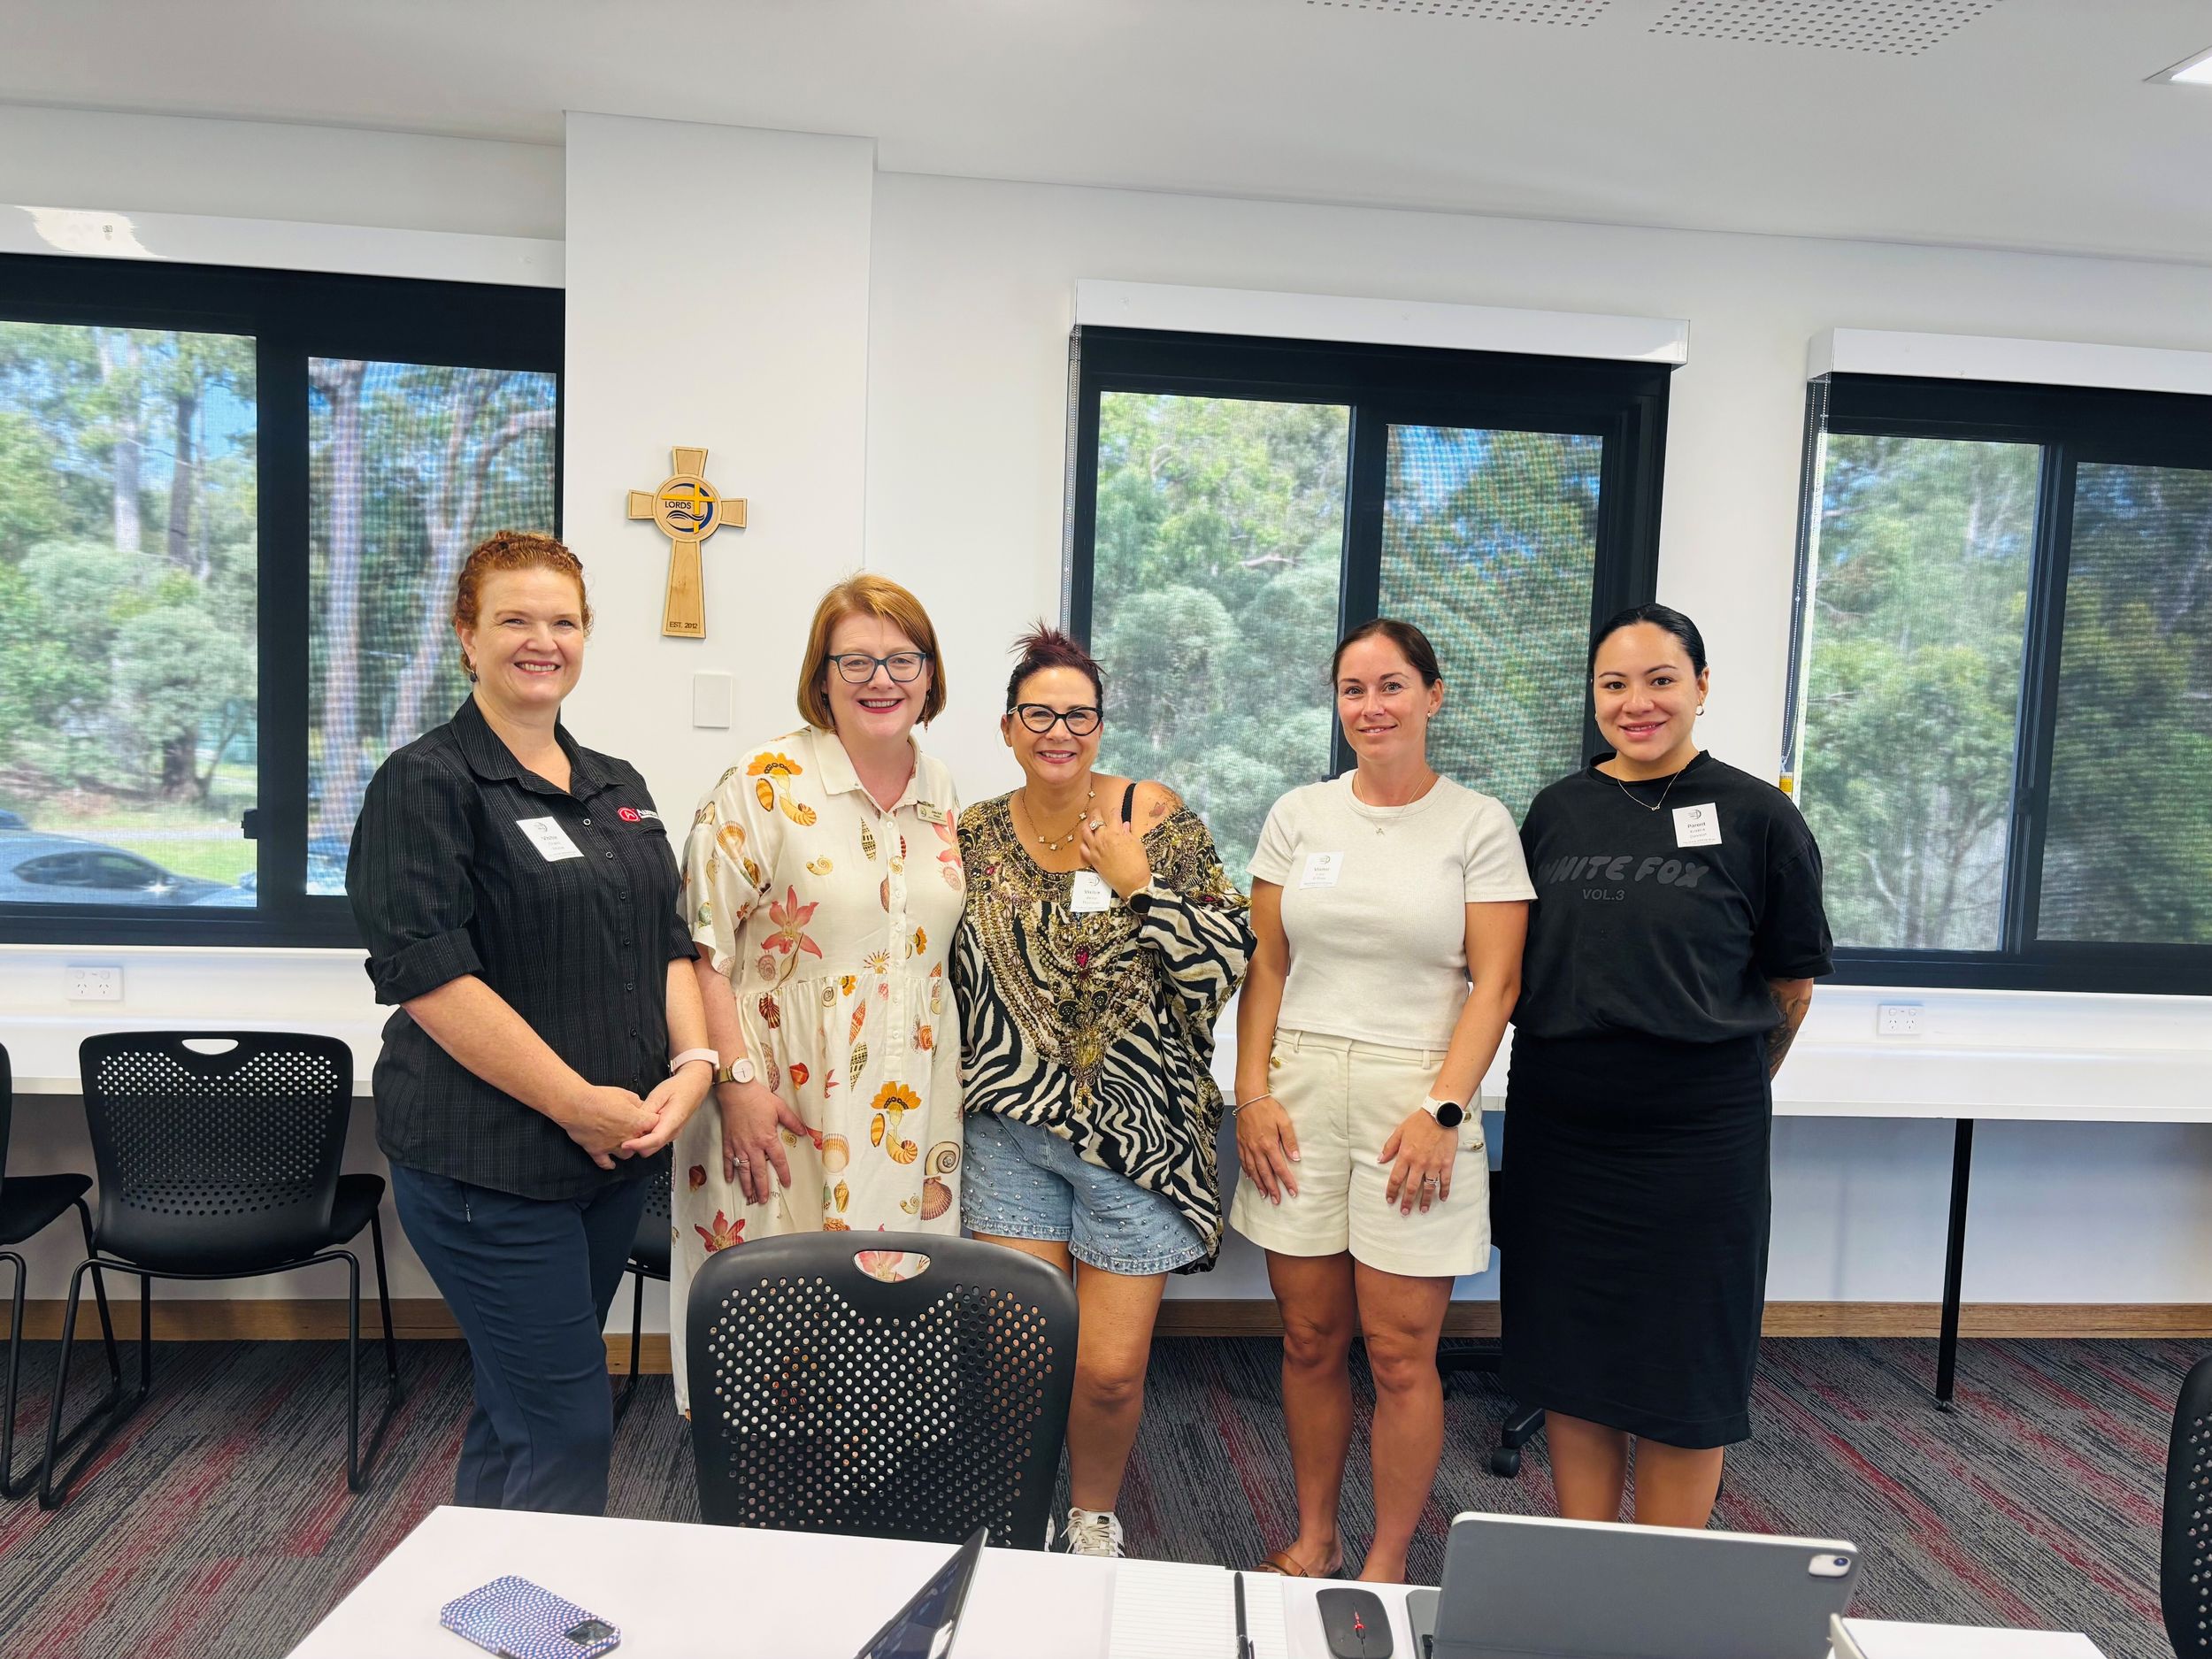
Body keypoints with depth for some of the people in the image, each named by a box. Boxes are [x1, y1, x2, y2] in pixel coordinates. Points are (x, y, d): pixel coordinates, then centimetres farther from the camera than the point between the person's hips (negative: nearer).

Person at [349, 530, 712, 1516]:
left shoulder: (618, 788, 13)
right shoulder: (428, 781, -8)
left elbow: (668, 942, 13)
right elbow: (429, 974, -17)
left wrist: (694, 1064, -5)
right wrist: (578, 1102, -17)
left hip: (616, 1149, 7)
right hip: (489, 1158, -7)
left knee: (515, 1412, 18)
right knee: (567, 1430, -3)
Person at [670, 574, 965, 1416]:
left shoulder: (944, 796, 8)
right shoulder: (767, 783, -8)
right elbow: (701, 945, -10)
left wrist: (952, 1098, 13)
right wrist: (738, 1080, -16)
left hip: (910, 1120, 5)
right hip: (785, 1113, -4)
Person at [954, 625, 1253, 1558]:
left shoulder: (1153, 817, -3)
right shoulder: (971, 838, 4)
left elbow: (1228, 965, -7)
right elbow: (944, 984, 13)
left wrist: (1138, 883, -16)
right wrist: (954, 1098, 7)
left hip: (1135, 1129, -1)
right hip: (1010, 1129, 2)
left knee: (1111, 1370, 2)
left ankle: (1094, 1517, 33)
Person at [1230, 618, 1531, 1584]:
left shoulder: (1478, 825, 0)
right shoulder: (1299, 816, 8)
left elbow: (1495, 984, -4)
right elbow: (1265, 967, 8)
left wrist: (1444, 1108, -13)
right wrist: (1252, 1093, 0)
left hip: (1416, 1103, -2)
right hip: (1301, 1097, 3)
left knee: (1401, 1354, 2)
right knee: (1309, 1339, 10)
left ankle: (1387, 1566, 21)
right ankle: (1312, 1540, 29)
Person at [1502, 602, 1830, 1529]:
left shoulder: (1757, 817, -5)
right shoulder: (1558, 811, 5)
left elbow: (1792, 981, 3)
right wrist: (1579, 1069, 9)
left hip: (1697, 1138, -3)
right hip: (1558, 1129, 4)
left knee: (1682, 1377, 8)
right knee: (1569, 1360, 12)